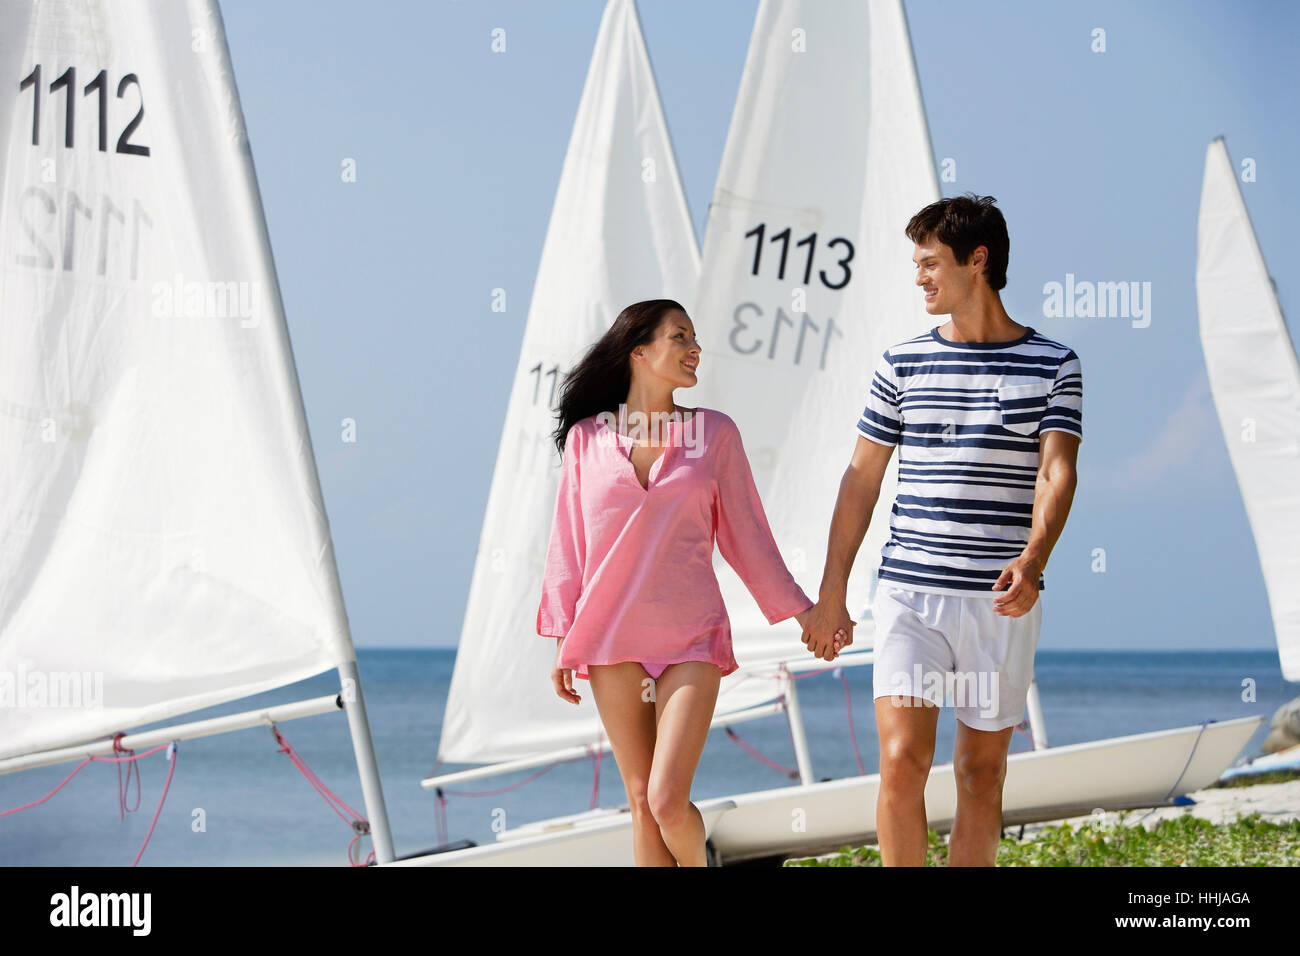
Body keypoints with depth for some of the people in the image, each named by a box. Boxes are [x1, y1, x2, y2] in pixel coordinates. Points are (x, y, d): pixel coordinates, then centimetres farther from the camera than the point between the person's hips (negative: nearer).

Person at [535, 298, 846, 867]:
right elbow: (568, 543, 9)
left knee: (668, 803, -12)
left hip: (691, 640, -1)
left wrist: (800, 611, 9)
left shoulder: (714, 433, 4)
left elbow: (746, 535, 10)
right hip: (610, 641, 1)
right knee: (641, 802, 4)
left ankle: (695, 865, 19)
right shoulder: (586, 437, 4)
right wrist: (563, 640, 7)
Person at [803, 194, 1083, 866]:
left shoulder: (1053, 364, 2)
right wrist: (830, 596, 10)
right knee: (902, 760, -12)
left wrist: (1031, 563, -28)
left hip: (1001, 604, -1)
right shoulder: (902, 364, 8)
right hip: (910, 592, 1)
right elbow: (862, 480, 12)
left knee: (982, 772, 6)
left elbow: (1056, 472, -9)